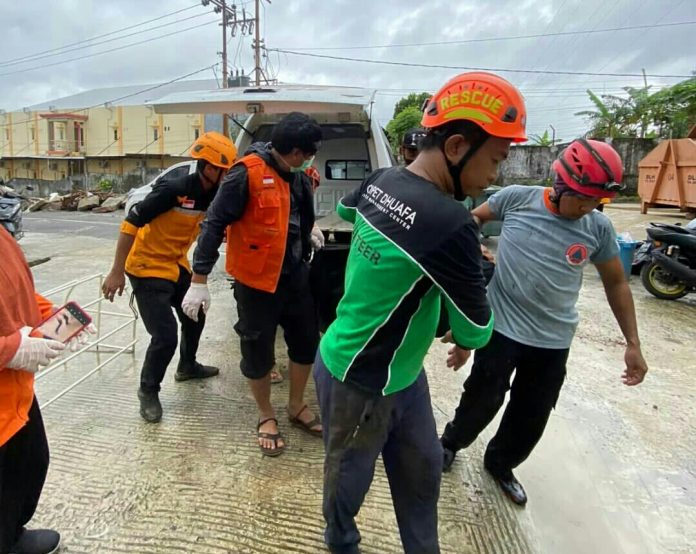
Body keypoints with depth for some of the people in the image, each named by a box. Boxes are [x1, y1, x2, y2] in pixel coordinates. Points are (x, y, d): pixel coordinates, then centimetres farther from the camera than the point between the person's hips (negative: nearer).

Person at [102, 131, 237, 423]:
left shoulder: (213, 195, -5)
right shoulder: (173, 189, -27)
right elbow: (130, 224, -24)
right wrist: (117, 272, -23)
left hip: (177, 265, 8)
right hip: (147, 269, -8)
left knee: (195, 318, 22)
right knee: (165, 336, -10)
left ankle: (187, 366, 46)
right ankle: (148, 391, 15)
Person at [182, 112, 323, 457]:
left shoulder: (297, 176, 6)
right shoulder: (248, 173, -17)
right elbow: (215, 223, -17)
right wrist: (199, 280, -19)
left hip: (294, 275, 7)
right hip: (256, 279, -7)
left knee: (306, 341, 15)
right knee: (258, 352, 7)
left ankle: (297, 406, 38)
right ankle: (266, 417, 32)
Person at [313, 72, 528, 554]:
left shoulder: (379, 182, -7)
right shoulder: (450, 223, -32)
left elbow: (345, 208, 19)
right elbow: (475, 327, -19)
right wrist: (464, 342, 7)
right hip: (360, 383, -8)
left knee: (422, 469, 24)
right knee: (350, 478, 21)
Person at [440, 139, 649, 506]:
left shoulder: (599, 229, -5)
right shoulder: (517, 198, -11)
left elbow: (616, 284, 6)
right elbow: (474, 218, 6)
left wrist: (632, 344, 5)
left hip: (553, 341, 3)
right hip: (501, 328, -2)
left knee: (532, 417, 16)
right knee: (481, 400, 12)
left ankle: (500, 464, 44)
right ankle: (451, 443, 43)